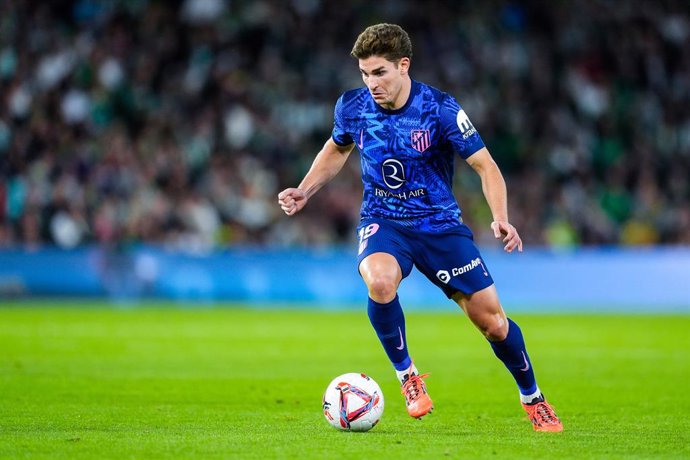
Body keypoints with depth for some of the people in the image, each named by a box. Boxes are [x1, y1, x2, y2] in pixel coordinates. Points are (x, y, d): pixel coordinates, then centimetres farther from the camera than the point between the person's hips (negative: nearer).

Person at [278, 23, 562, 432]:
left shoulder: (440, 109, -18)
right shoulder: (353, 107, -8)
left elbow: (484, 165, -12)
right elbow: (337, 149, 16)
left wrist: (501, 219, -27)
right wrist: (304, 192, 5)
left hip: (440, 223, -1)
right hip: (383, 222, 1)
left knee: (491, 319, -2)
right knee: (379, 280, -35)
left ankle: (533, 399, 25)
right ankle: (407, 375, -12)